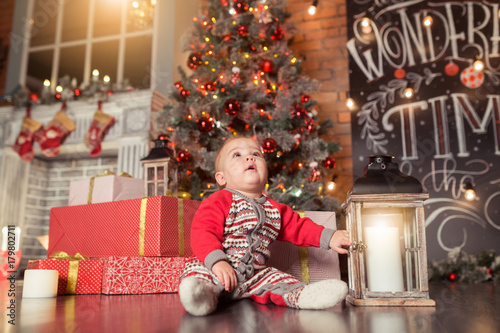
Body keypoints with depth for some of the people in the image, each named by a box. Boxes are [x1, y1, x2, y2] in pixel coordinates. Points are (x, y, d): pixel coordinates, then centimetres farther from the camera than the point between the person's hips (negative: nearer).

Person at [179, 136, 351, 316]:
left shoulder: (275, 209, 14)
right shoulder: (218, 202, -7)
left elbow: (299, 227, 24)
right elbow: (202, 234, -17)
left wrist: (329, 237, 13)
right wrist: (217, 262, -33)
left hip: (254, 276, 6)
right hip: (216, 269, -5)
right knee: (197, 270, -31)